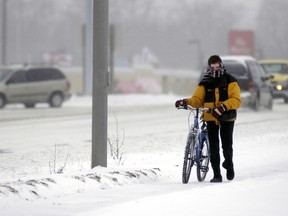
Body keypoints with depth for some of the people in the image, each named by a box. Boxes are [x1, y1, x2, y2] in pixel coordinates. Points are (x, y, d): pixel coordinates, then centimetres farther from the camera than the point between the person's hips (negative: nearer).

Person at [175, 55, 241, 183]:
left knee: (227, 145, 1)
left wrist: (223, 106, -28)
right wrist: (186, 102, -20)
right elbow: (197, 100, 1)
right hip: (211, 118, 2)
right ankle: (217, 175, 0)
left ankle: (229, 165, 32)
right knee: (213, 147, -4)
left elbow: (236, 100, -11)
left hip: (226, 117, -2)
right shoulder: (205, 83, 8)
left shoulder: (230, 82, 0)